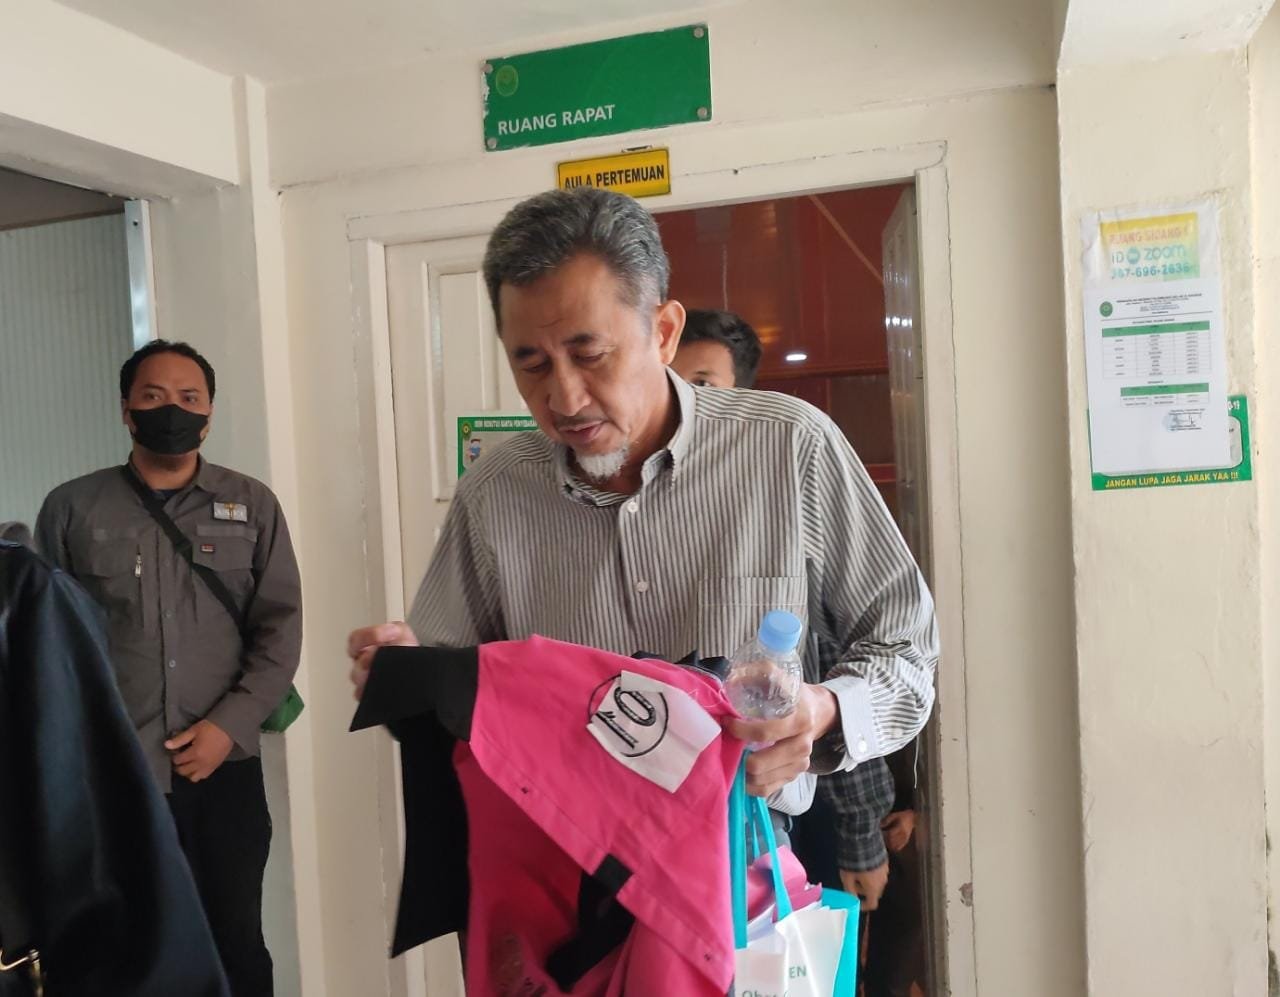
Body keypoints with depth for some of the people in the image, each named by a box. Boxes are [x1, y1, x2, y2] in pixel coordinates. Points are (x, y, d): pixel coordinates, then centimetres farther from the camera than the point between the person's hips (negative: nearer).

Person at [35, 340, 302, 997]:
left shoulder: (252, 506, 4)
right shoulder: (72, 507, 3)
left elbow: (280, 627, 0)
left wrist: (229, 725, -10)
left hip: (224, 769, 1)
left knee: (236, 943, 12)